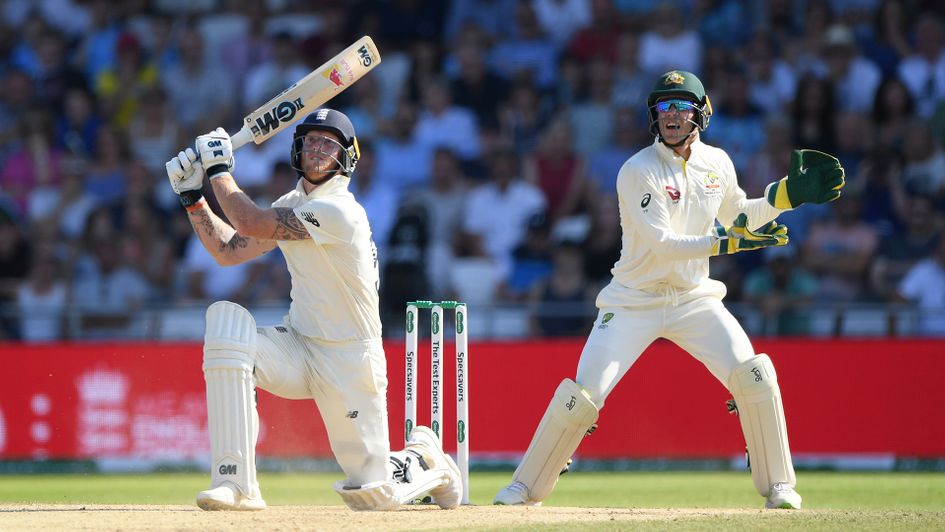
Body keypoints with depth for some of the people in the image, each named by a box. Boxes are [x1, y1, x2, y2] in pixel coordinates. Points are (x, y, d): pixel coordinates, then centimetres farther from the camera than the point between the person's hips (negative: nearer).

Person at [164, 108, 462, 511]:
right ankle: (235, 484, -27)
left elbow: (250, 223, -23)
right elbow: (228, 250, 8)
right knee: (225, 318, -24)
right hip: (299, 350, 7)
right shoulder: (292, 206, 7)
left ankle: (424, 459, 35)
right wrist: (192, 195, 0)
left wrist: (219, 170, -12)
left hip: (349, 360, -7)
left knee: (373, 494, -7)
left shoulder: (339, 211, -21)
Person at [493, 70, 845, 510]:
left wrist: (790, 193, 5)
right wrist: (727, 242, -33)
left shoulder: (717, 163, 2)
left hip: (694, 299, 4)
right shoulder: (638, 172, -16)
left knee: (753, 375, -13)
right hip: (634, 303, -4)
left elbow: (738, 216, 18)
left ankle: (778, 488, 0)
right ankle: (525, 488, 6)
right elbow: (662, 242, -25)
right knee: (583, 394, -10)